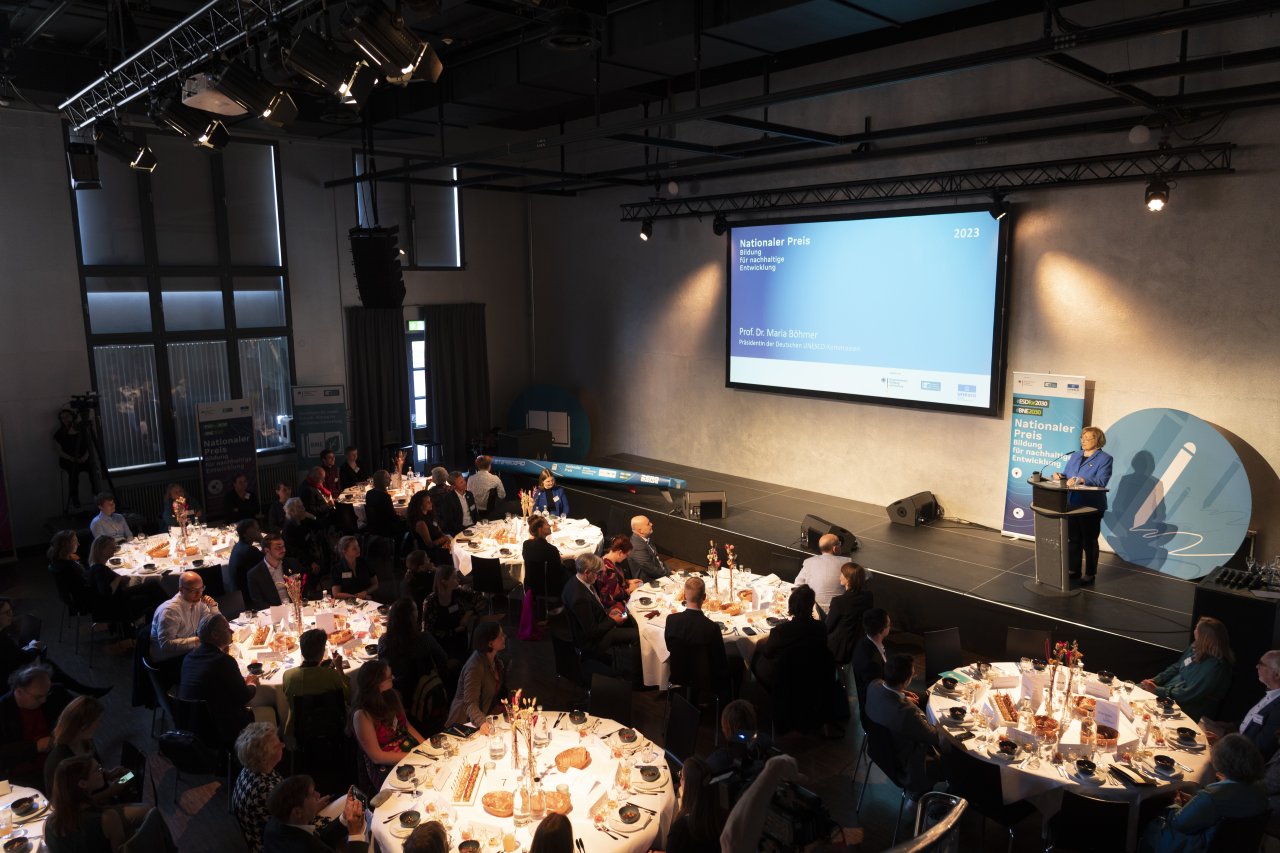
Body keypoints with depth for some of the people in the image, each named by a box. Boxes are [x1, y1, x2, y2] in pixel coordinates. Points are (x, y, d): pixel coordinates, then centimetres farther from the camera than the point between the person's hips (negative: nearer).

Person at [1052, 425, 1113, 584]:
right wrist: (1060, 476, -9)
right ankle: (1073, 570, 24)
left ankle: (1090, 574, 15)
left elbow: (1101, 481, -19)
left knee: (1089, 541, 4)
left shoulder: (1104, 458, -6)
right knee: (1073, 539, 13)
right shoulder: (1075, 456, 14)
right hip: (1072, 504, 6)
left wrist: (1082, 480, -34)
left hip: (1091, 507, -6)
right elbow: (1067, 475, 14)